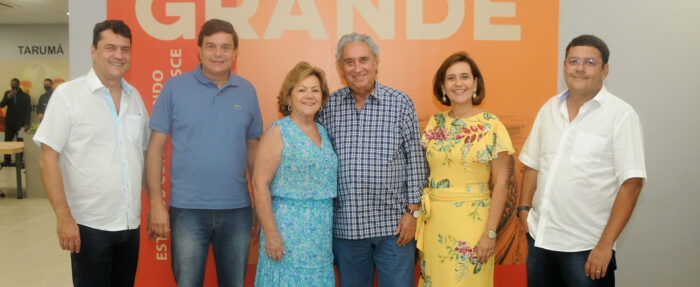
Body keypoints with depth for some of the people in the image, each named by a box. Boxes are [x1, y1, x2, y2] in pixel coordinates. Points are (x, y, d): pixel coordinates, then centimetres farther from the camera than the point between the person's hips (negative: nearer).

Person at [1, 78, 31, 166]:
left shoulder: (25, 96, 2)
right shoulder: (7, 93, 10)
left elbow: (28, 111, -2)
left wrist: (26, 124, -11)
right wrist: (8, 97, -16)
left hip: (20, 124, -3)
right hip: (9, 123, 3)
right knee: (7, 141, -1)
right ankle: (7, 161, 6)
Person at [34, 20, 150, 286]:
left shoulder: (134, 97, 9)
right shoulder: (68, 94, -6)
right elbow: (48, 158, -8)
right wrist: (63, 217, -15)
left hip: (131, 224, 5)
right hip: (90, 225, -5)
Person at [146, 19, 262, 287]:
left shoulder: (247, 91, 5)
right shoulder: (175, 87, -2)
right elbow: (156, 147, -1)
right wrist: (156, 203, -6)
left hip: (237, 210, 2)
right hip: (187, 209, -2)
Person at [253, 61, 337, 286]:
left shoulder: (323, 133, 12)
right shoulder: (278, 132, -7)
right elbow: (260, 184, -12)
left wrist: (328, 229, 13)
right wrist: (271, 234, -17)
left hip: (322, 232, 6)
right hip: (287, 229, -6)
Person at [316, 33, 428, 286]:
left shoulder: (401, 103, -1)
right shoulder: (328, 106, 3)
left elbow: (415, 160, 0)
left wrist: (412, 211, -4)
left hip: (393, 226, -2)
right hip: (345, 225, 2)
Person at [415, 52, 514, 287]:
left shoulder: (492, 126, -7)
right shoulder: (435, 123, 5)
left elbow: (500, 183, -8)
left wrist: (490, 233, -12)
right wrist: (418, 213, 4)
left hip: (471, 220, -4)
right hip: (433, 222, 4)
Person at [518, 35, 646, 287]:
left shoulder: (621, 115, -8)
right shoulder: (550, 108, 8)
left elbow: (631, 183, -12)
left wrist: (605, 245, -16)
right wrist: (524, 208, 3)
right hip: (539, 238, 5)